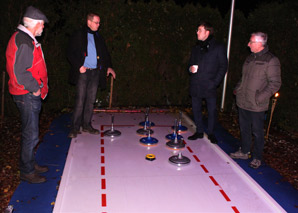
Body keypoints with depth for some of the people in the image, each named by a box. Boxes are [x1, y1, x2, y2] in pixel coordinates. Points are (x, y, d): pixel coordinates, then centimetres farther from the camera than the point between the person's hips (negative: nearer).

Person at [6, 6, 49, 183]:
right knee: (31, 134, -2)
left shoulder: (26, 39, 15)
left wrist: (37, 87, 13)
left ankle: (31, 163, 33)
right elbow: (19, 72, -24)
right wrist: (35, 88, -15)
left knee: (31, 133, 19)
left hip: (30, 95, 11)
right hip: (27, 95, -11)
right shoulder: (24, 42, -18)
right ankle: (27, 172, 12)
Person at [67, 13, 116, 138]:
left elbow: (105, 53, 22)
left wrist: (108, 66, 7)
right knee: (80, 101, -7)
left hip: (95, 72, 5)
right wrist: (79, 66, -14)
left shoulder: (98, 37, 16)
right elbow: (70, 53, -4)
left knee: (91, 100, 7)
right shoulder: (78, 36, 1)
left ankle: (86, 125, 17)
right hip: (83, 72, -5)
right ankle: (75, 128, 1)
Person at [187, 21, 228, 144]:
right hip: (195, 86, 5)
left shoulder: (218, 48, -1)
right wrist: (191, 69, -1)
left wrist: (215, 82, -12)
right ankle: (199, 131, 25)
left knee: (212, 111, 2)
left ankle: (211, 133, 20)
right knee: (196, 109, 10)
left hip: (209, 86, -5)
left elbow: (223, 67, -2)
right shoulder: (196, 49, 15)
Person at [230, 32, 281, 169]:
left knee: (257, 132, 5)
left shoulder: (271, 61, -11)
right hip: (242, 102, 7)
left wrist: (260, 97, -19)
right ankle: (244, 152, 34)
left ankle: (257, 158, 20)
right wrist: (237, 88, 10)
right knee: (244, 129, 18)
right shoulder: (250, 58, 11)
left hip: (256, 106, -7)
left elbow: (275, 84, -13)